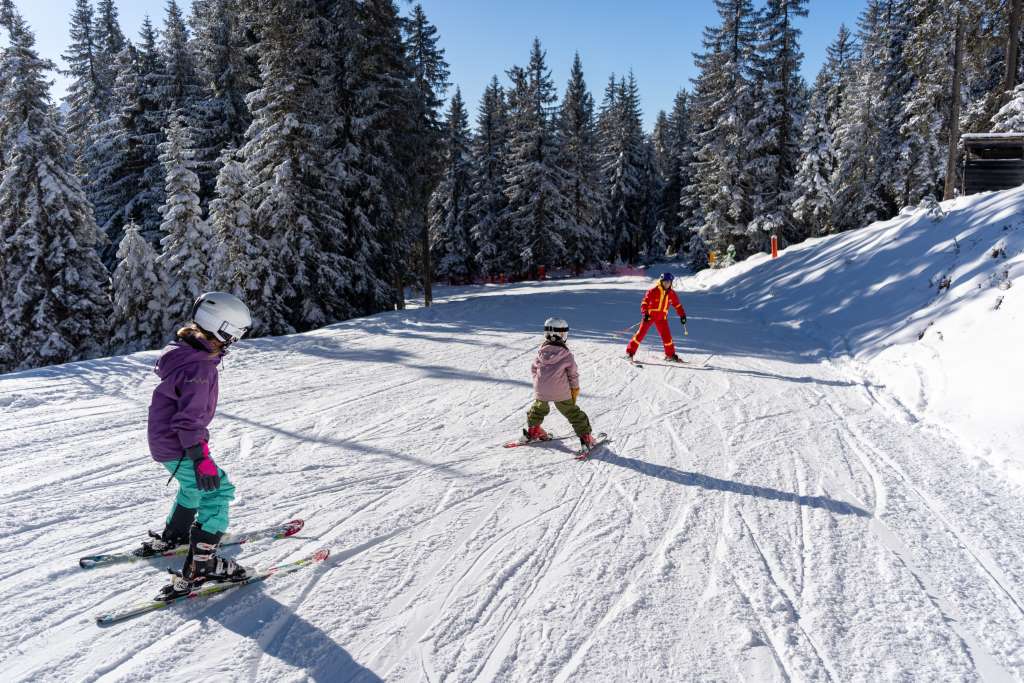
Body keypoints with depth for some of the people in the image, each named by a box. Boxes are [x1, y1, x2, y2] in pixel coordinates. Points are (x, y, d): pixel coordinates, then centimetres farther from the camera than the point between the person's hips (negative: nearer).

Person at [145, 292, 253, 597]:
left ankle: (171, 537, 46)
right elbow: (189, 418, -29)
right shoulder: (198, 368, -28)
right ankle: (200, 566, -5)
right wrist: (201, 458, -27)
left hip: (164, 442, 10)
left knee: (194, 486, 28)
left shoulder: (184, 351, 5)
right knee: (217, 490, -7)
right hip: (180, 448, -10)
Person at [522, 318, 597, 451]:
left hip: (541, 391, 3)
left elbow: (533, 369, 10)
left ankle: (533, 431, 41)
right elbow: (573, 373, -3)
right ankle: (585, 436, 9)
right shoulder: (566, 354, -9)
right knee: (572, 412, 9)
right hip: (561, 392, -3)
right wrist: (575, 389, 11)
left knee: (539, 408, 30)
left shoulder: (541, 352, 1)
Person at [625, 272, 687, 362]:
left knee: (667, 335, 0)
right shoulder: (653, 291, -13)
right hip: (650, 316, -4)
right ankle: (630, 351, 0)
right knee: (641, 333, -7)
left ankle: (670, 355, 14)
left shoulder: (671, 294, 3)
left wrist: (682, 315, 6)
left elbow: (677, 305, 14)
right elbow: (644, 302, -17)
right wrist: (645, 313, -31)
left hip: (662, 318, 4)